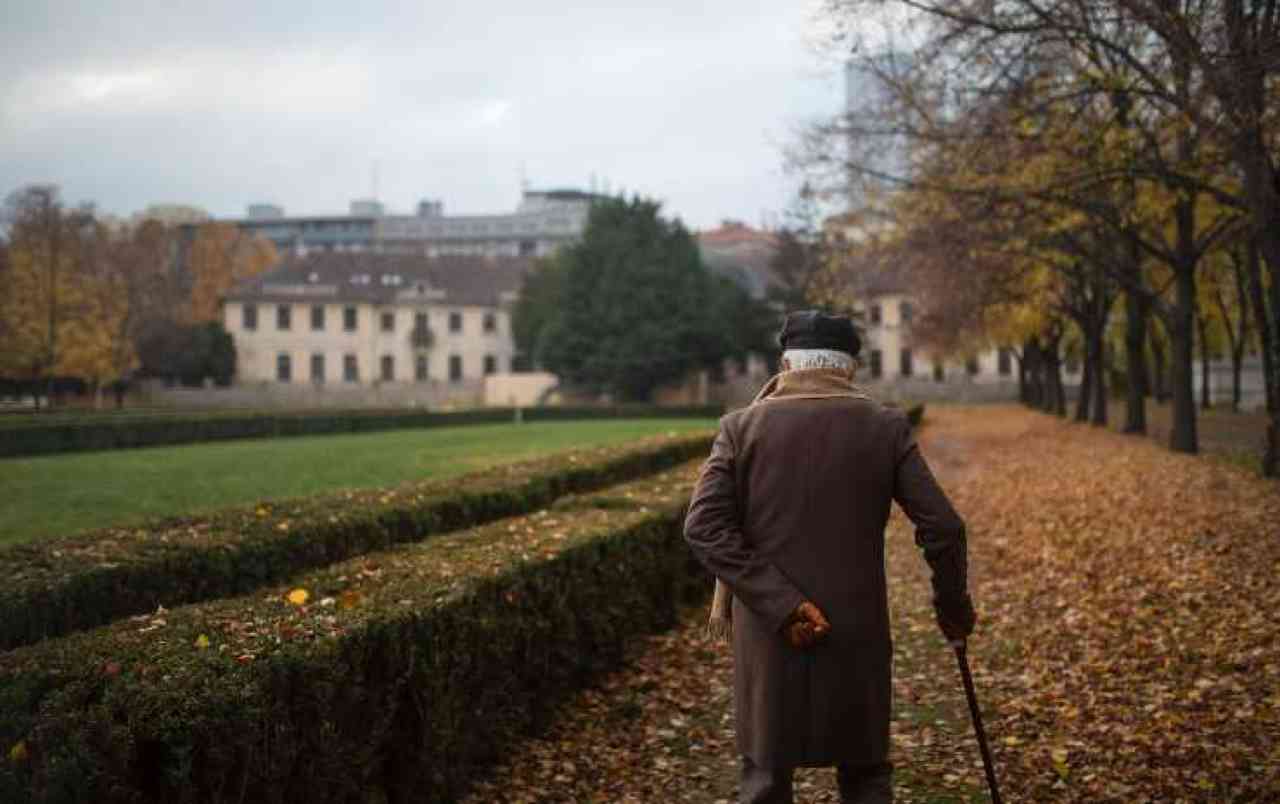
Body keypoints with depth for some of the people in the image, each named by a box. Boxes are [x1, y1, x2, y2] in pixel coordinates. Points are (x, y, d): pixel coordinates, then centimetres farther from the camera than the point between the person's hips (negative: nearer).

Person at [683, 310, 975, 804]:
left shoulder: (741, 426, -2)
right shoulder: (886, 428, -1)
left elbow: (704, 527, -12)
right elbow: (942, 526, -4)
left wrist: (780, 605, -13)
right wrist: (953, 605, 12)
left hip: (769, 637, 0)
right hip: (857, 636, 0)